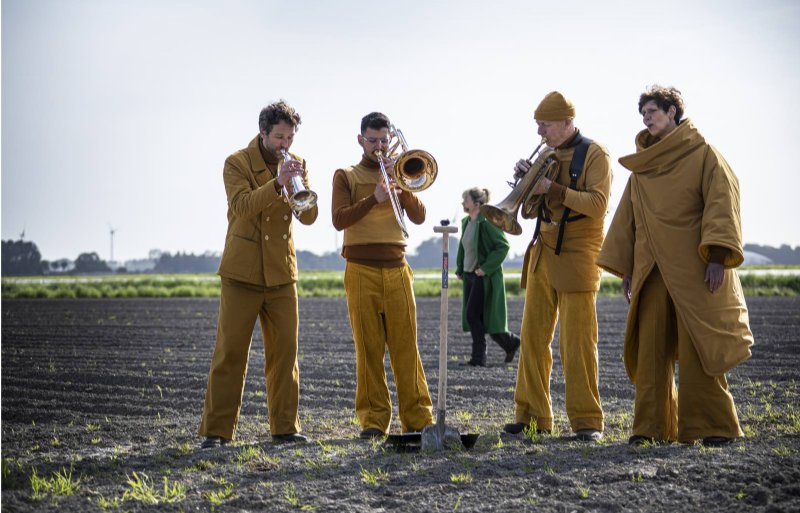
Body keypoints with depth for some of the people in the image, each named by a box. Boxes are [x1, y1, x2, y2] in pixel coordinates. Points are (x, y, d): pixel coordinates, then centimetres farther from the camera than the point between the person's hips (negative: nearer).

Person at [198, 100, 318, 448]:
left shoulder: (296, 164, 9)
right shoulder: (237, 164, -4)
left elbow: (308, 217, 0)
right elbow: (242, 206, -20)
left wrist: (300, 185, -19)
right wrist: (277, 183, -32)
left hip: (281, 272, 4)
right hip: (242, 272, -4)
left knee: (285, 351, 4)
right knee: (230, 352, -4)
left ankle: (285, 427, 12)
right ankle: (217, 430, -1)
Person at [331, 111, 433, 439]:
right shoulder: (346, 176, 11)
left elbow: (419, 217, 5)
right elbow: (339, 219, -5)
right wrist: (374, 198, -18)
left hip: (396, 270, 2)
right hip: (361, 271, -2)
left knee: (406, 346, -3)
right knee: (368, 348, -4)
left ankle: (417, 417, -1)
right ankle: (373, 419, 0)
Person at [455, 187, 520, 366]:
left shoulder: (487, 222, -14)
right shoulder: (466, 222, 11)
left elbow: (503, 246, -17)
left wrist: (486, 268, -19)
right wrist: (460, 269, 14)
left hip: (485, 277, -9)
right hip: (470, 275, 9)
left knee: (473, 315, -11)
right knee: (471, 316, 7)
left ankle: (478, 357, -2)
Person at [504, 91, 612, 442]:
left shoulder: (593, 155, -2)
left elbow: (598, 203, -14)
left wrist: (553, 188, -21)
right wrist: (526, 181, -1)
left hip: (576, 256, -6)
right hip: (542, 254, 6)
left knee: (577, 341, -8)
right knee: (533, 337, 3)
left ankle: (587, 421, -3)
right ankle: (532, 416, 9)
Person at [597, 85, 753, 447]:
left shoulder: (702, 154, 2)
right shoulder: (642, 165, 18)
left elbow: (722, 200, -7)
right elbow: (628, 216, 21)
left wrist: (717, 256, -18)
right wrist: (625, 268, 15)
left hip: (693, 269, -5)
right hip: (652, 269, 5)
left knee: (698, 348, -7)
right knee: (651, 347, -1)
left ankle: (712, 426, -1)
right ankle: (653, 427, 2)